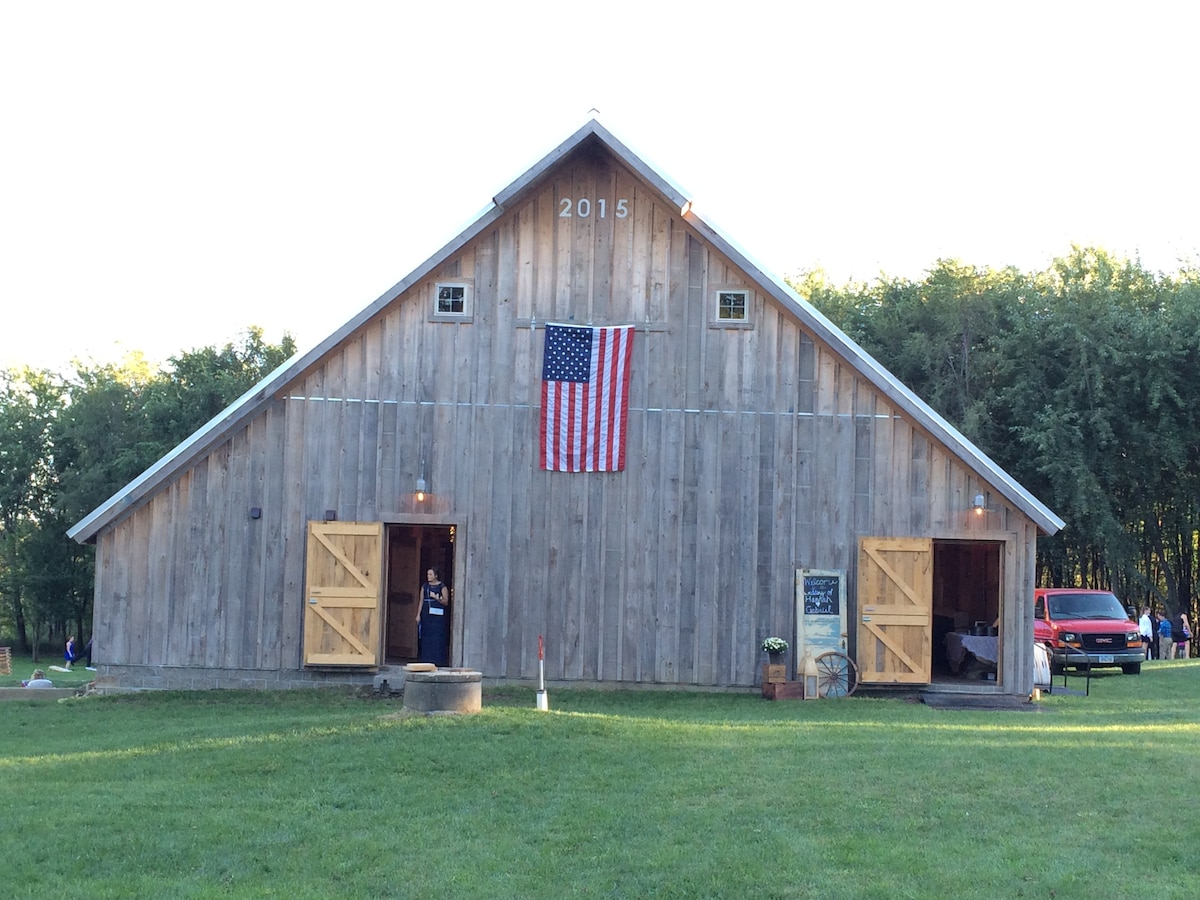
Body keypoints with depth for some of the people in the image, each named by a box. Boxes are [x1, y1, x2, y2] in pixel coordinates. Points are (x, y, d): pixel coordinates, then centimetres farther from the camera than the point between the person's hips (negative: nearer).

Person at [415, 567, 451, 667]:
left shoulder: (442, 587, -1)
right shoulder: (425, 586, 12)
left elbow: (446, 602, -4)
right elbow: (421, 601, 12)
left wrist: (436, 597, -18)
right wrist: (418, 615, 5)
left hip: (438, 616, -4)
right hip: (426, 615, 4)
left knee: (437, 638, -7)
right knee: (426, 638, 2)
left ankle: (437, 660, -5)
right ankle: (427, 659, 6)